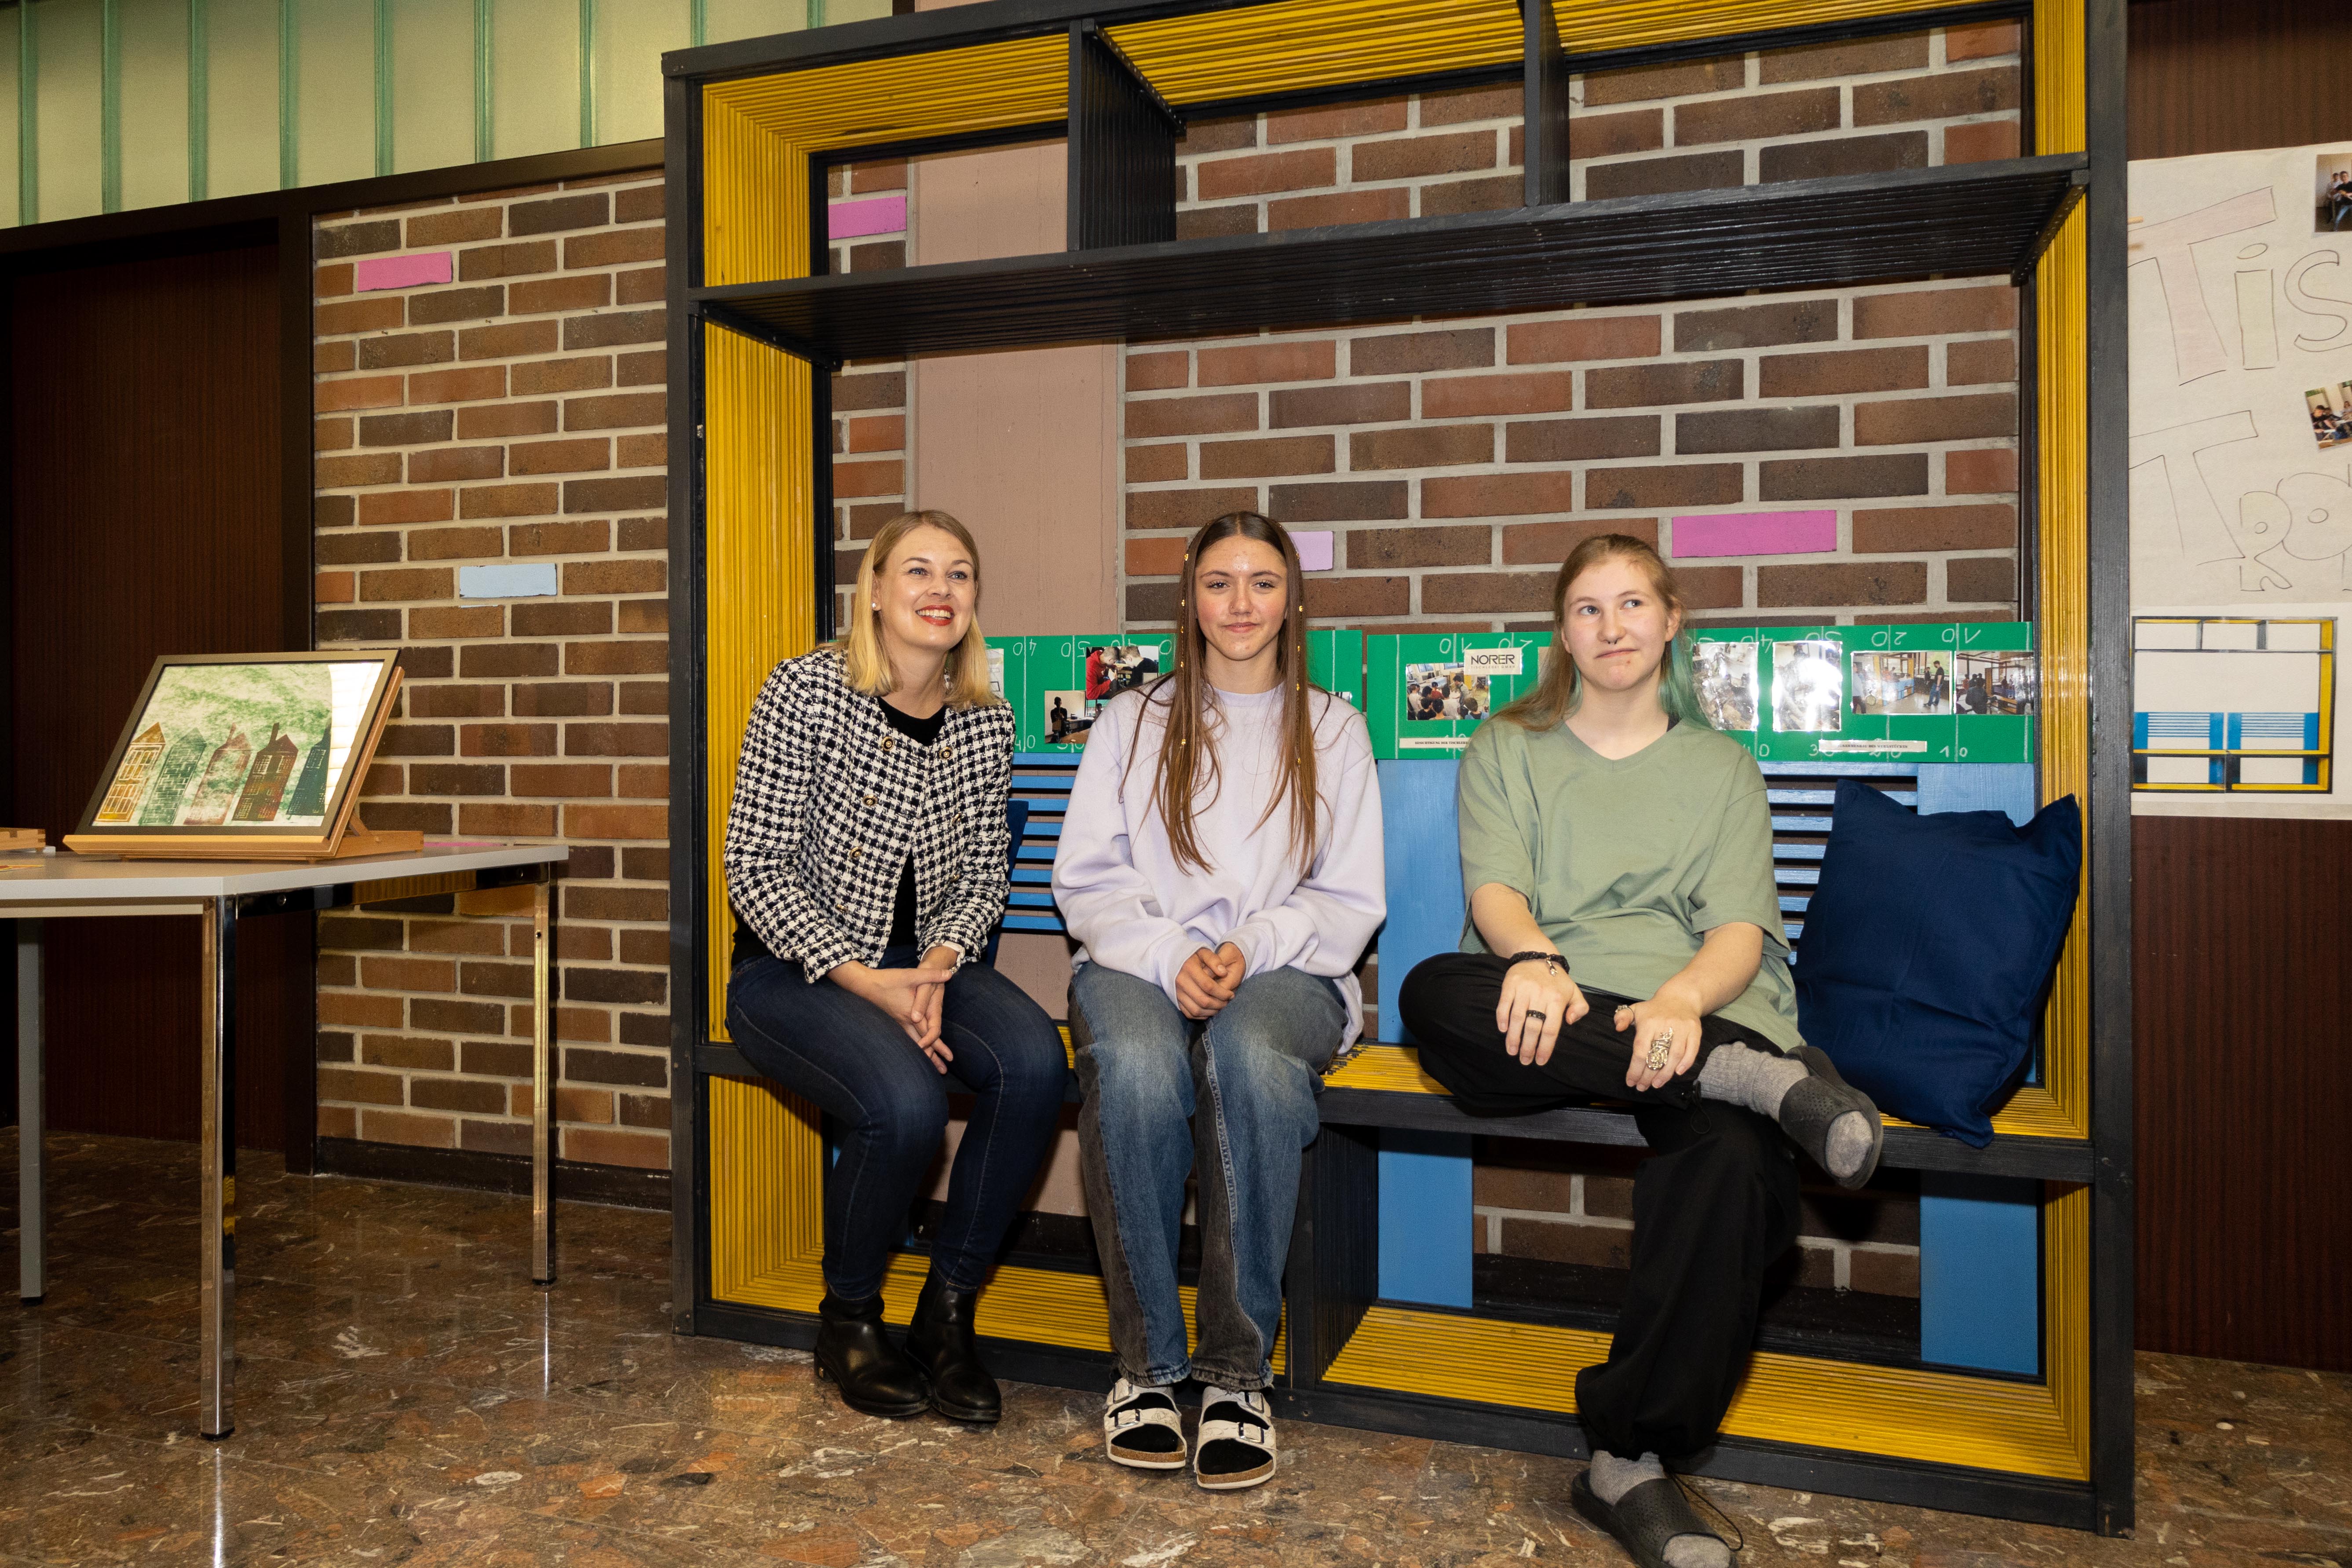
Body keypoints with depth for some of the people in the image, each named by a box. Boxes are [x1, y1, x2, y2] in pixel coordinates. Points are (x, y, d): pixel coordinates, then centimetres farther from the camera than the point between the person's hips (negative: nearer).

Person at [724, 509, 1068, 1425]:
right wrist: (864, 981, -20)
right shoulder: (806, 691, -10)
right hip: (795, 972, -4)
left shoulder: (985, 722, 3)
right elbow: (755, 868, -11)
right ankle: (849, 1319, -1)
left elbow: (983, 877, 9)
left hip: (925, 963, 4)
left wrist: (937, 966, -12)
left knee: (1034, 1061, -26)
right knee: (907, 1102, -32)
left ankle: (949, 1306, -5)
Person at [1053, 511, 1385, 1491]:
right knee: (1137, 1068, -36)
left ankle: (1236, 1372, -23)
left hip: (1285, 971, 0)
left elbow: (1349, 901, 9)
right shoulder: (1133, 722, 18)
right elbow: (1087, 880, 7)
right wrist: (1172, 956, -12)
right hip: (1141, 964, 1)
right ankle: (1146, 1364, -17)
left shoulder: (1333, 730, 17)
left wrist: (1249, 949, -11)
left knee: (1251, 1057, -38)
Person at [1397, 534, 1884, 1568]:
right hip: (1550, 1010, 1)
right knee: (1431, 992, -35)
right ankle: (1762, 1077, -33)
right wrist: (1533, 960, -25)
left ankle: (1632, 1462, -22)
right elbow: (1494, 884, 1)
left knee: (1730, 1157, -35)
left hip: (1692, 1008, 0)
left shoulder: (1721, 767, 20)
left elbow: (1740, 928, 4)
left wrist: (1683, 1000, -21)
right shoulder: (1505, 752, 19)